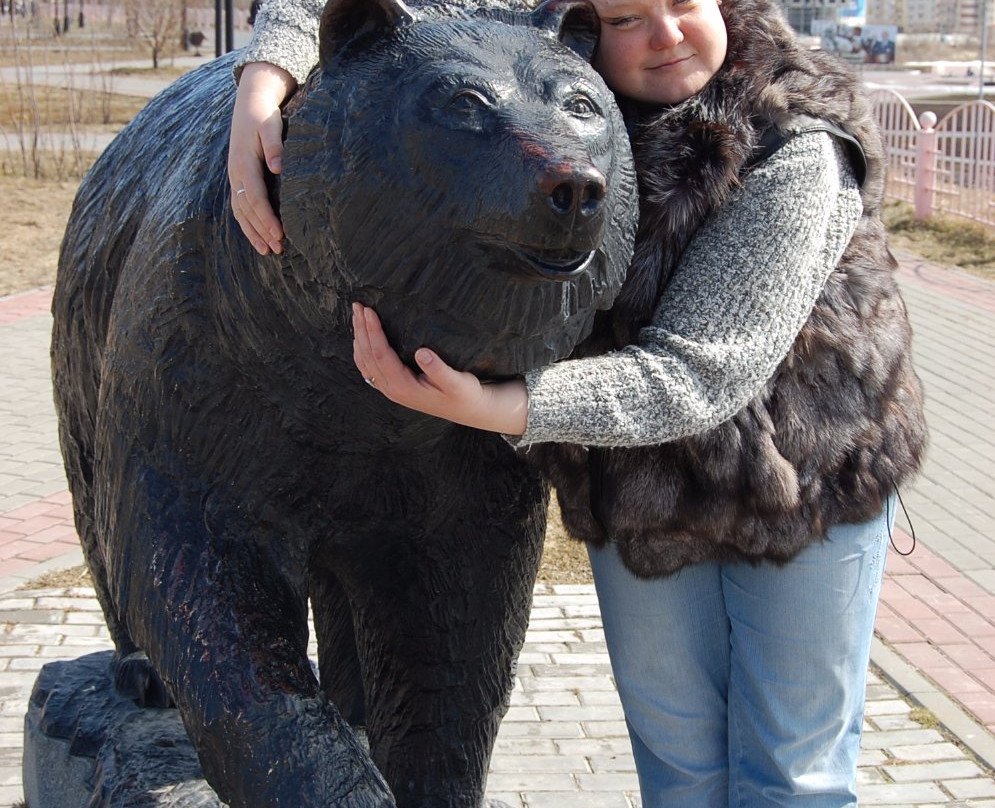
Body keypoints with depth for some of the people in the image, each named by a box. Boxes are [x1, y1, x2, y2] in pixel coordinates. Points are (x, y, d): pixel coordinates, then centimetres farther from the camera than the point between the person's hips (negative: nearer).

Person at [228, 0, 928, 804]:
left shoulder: (797, 155, -28)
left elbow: (699, 373, -35)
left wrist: (490, 408, -46)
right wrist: (266, 80, -30)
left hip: (810, 479, -4)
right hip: (641, 491, 4)